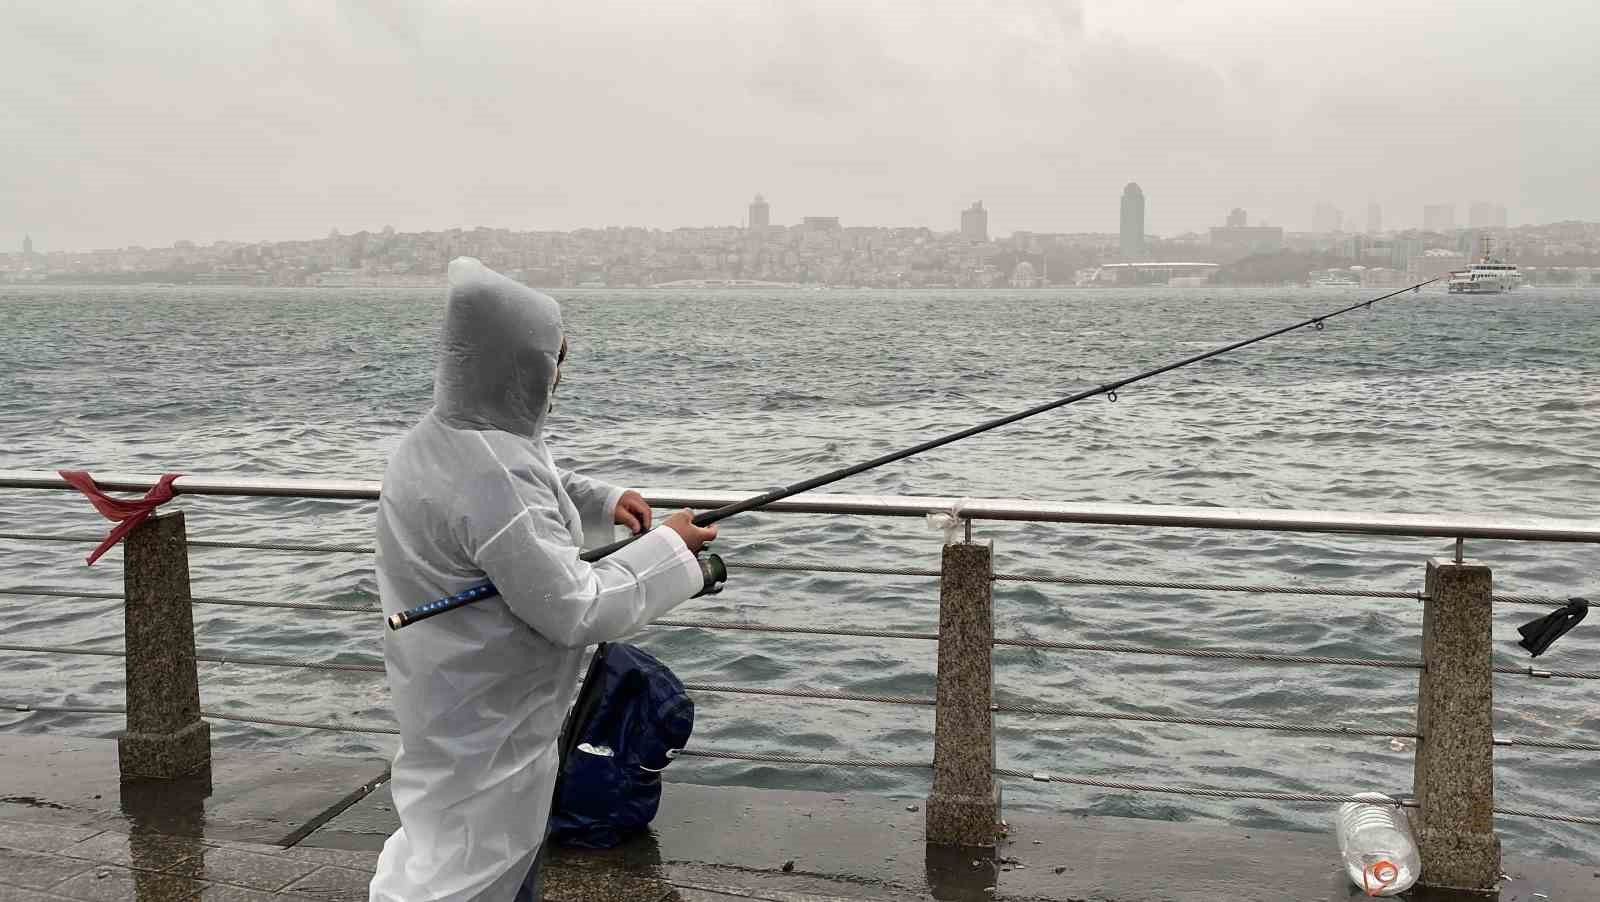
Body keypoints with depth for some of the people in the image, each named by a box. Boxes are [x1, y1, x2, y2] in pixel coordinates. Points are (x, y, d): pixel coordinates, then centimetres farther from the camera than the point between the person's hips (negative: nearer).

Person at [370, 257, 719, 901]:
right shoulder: (493, 480, -32)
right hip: (483, 724, -10)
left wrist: (601, 501, 5)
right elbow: (576, 610, -27)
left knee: (513, 847, 25)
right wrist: (667, 549, -17)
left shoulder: (448, 439, -1)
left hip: (475, 703, 10)